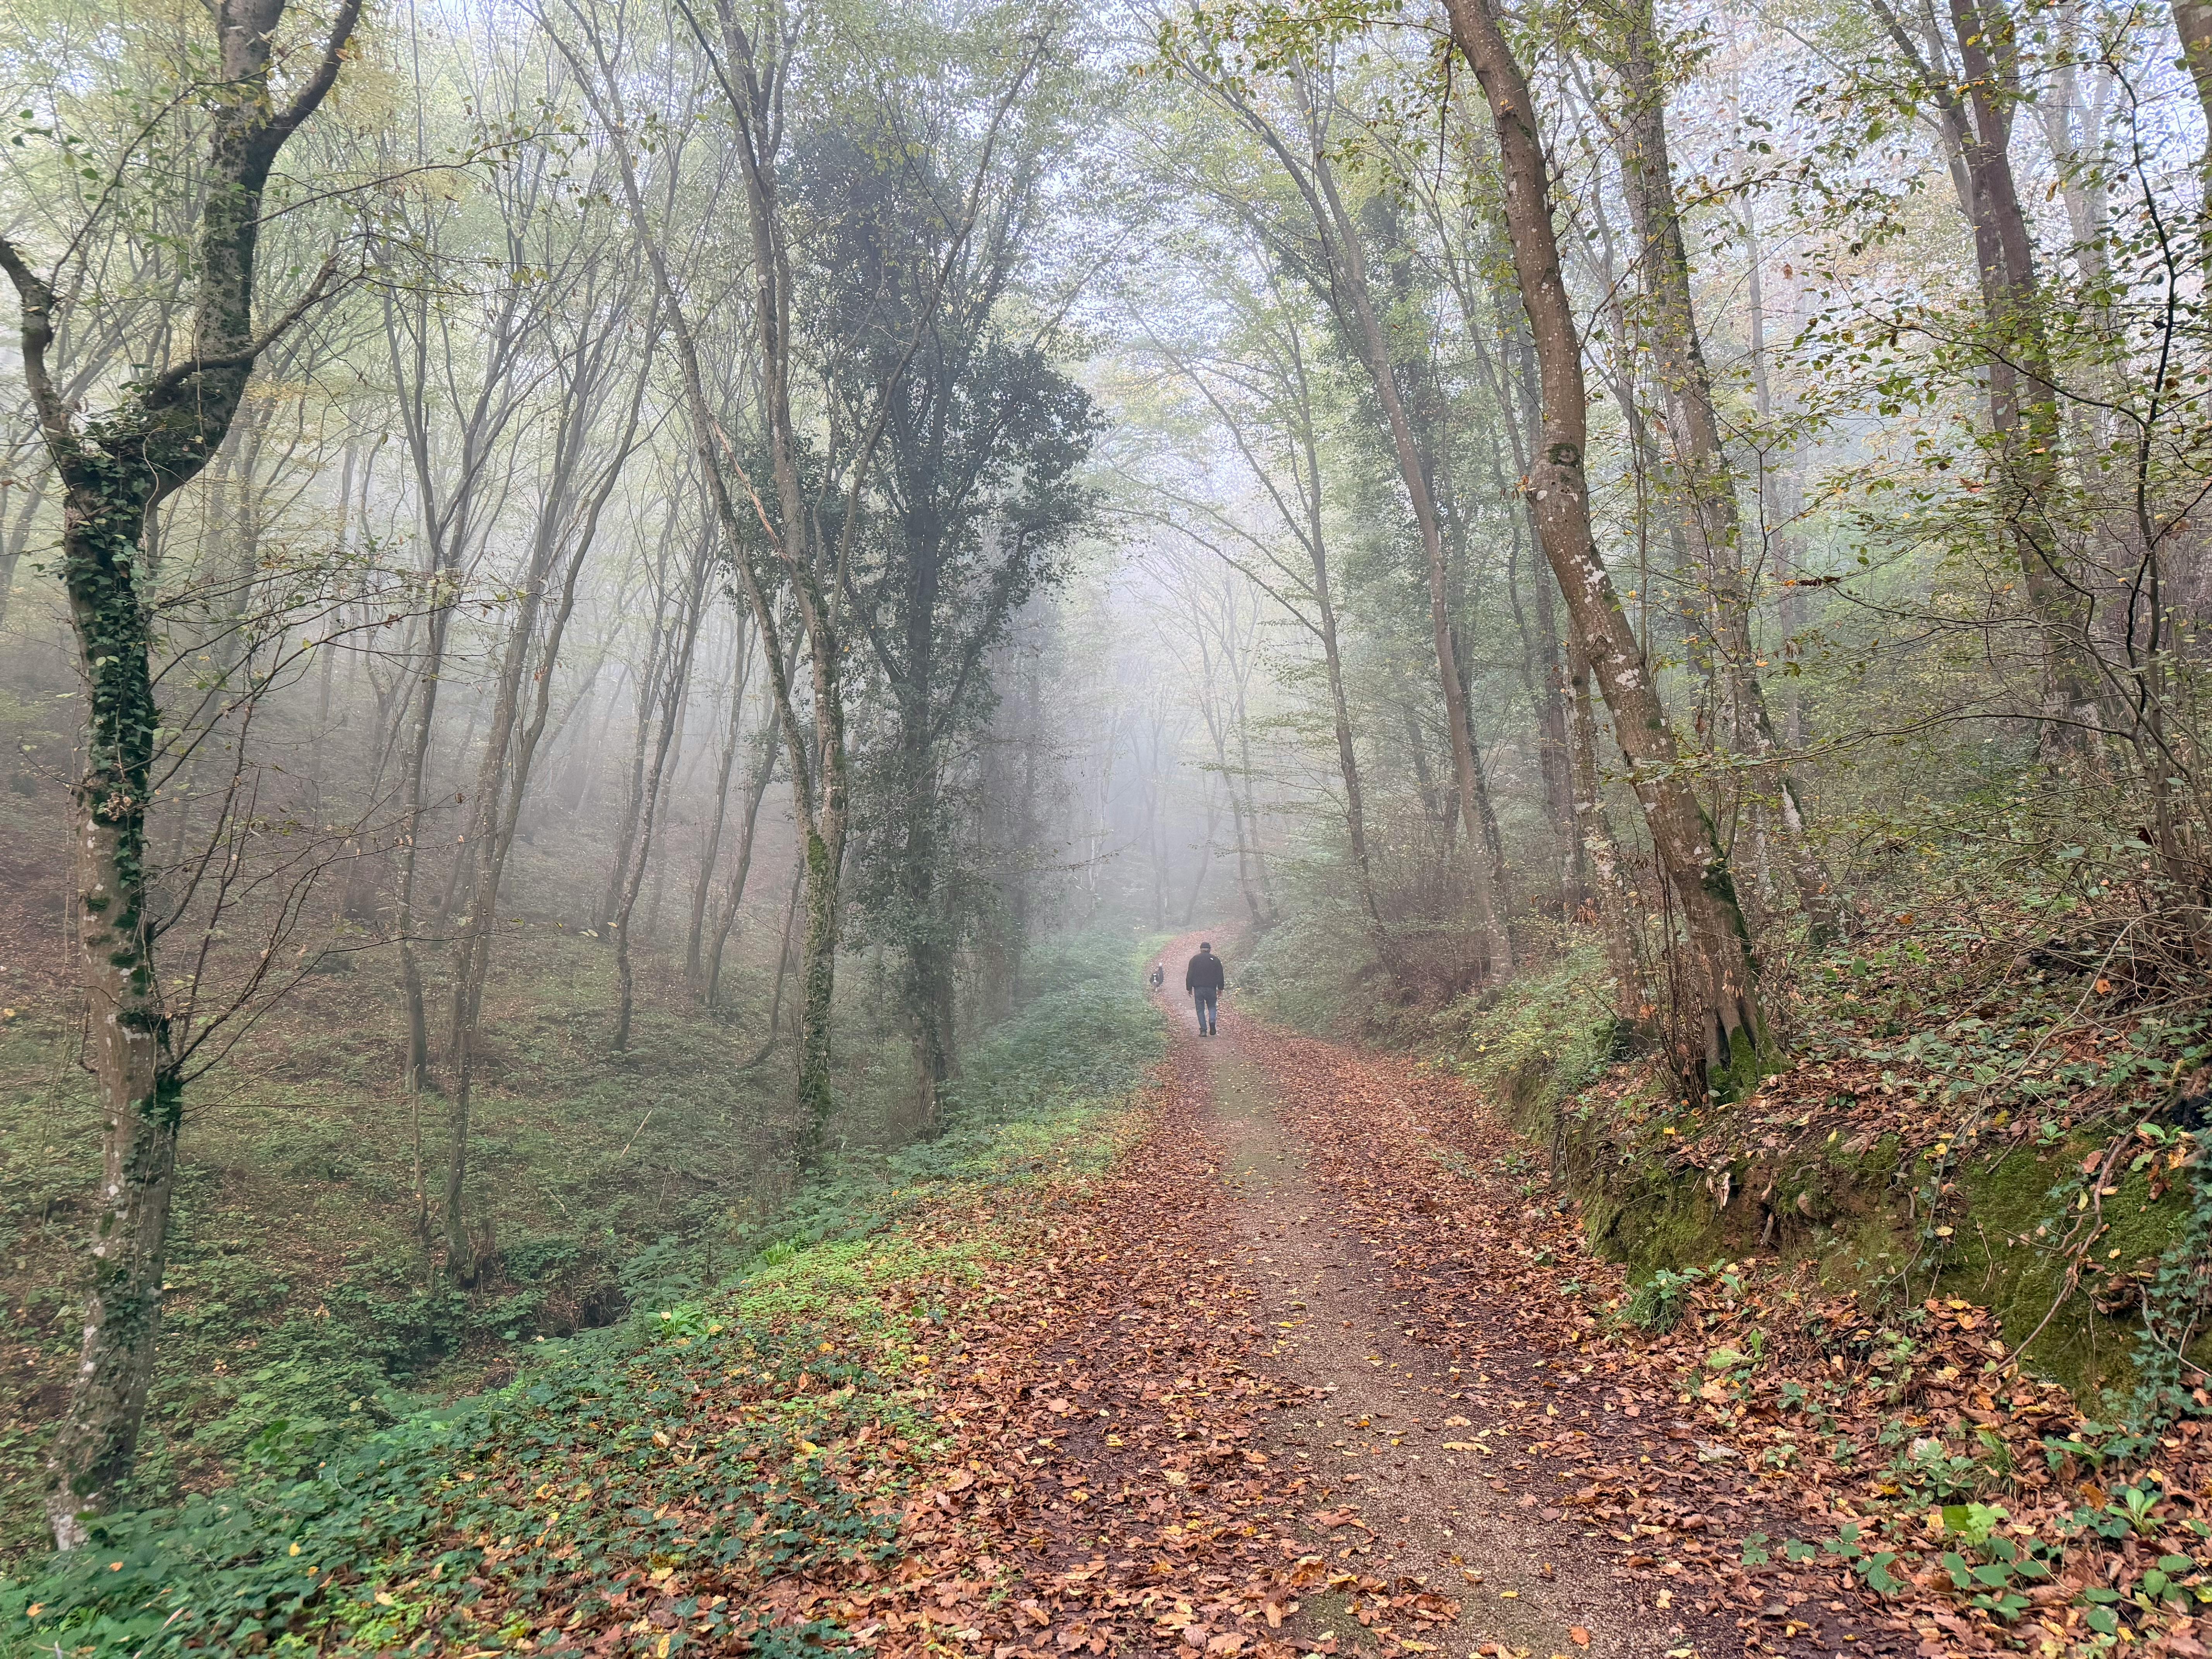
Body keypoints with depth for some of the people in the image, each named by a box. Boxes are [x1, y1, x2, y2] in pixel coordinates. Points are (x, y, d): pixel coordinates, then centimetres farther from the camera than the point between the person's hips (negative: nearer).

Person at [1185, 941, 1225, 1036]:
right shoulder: (1215, 960, 4)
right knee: (1212, 1006, 15)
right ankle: (1212, 1021, -12)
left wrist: (1189, 988, 6)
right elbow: (1220, 976, 5)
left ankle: (1203, 1030, -1)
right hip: (1211, 988, 1)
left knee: (1201, 1009, 5)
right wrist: (1220, 988, 11)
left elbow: (1190, 975, 1)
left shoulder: (1195, 959, 3)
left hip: (1199, 989, 0)